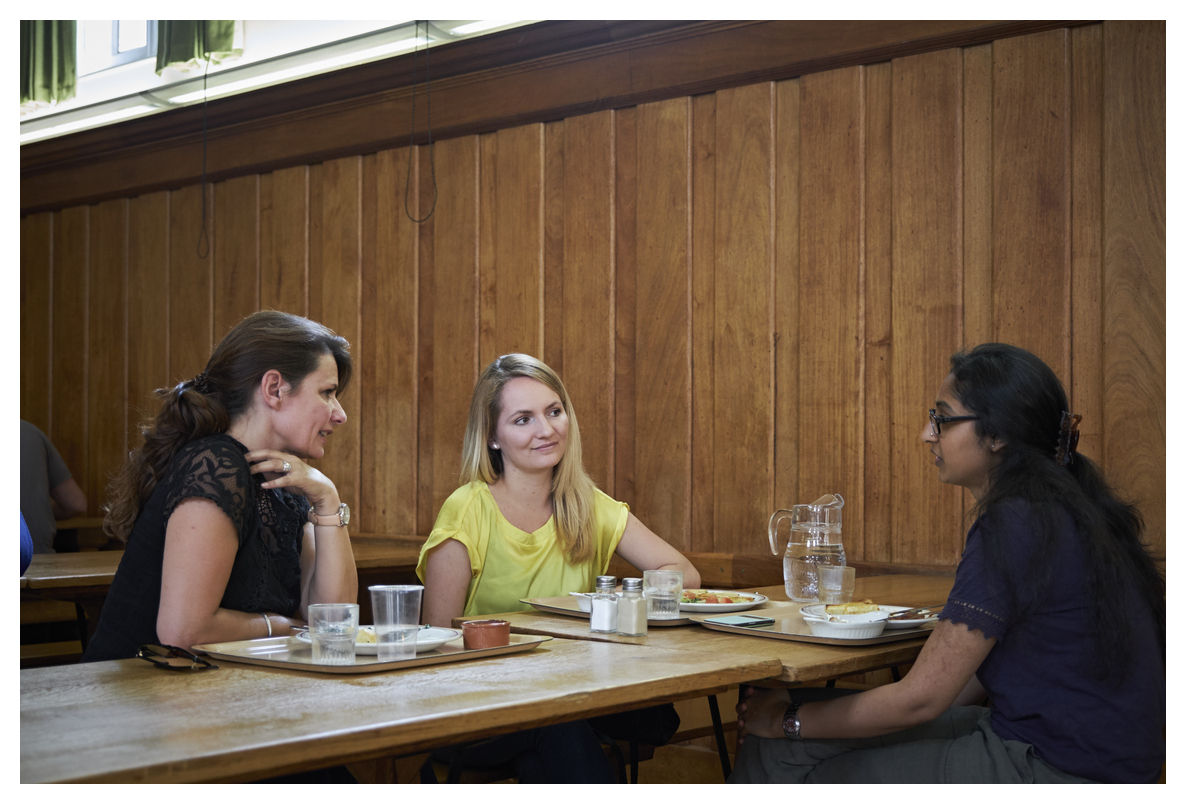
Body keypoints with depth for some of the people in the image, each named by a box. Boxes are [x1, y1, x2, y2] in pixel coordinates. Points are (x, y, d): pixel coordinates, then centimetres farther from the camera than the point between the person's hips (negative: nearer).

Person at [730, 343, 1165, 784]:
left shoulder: (1015, 528, -20)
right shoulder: (1059, 513, 10)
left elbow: (921, 698, -17)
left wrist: (787, 722, -4)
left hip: (1050, 773, -9)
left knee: (780, 751, -4)